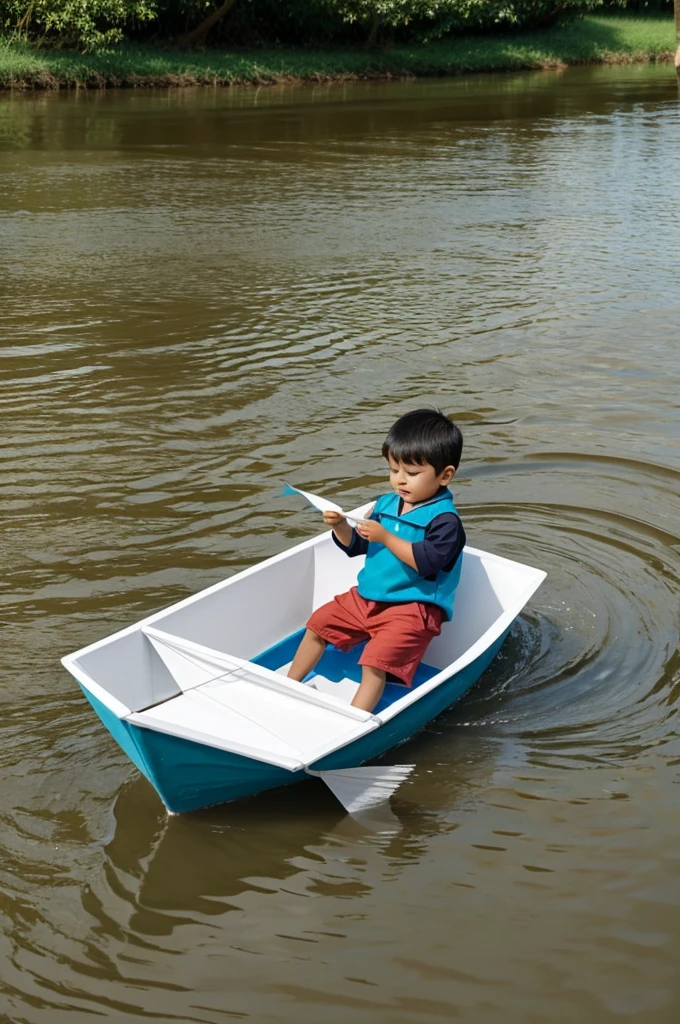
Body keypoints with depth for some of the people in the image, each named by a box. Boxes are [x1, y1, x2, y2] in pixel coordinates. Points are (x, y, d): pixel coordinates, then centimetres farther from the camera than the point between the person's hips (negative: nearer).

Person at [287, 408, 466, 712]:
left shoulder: (444, 520, -16)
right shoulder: (386, 504, 7)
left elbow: (425, 561, -28)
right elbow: (356, 546, 13)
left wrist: (386, 538, -30)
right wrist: (341, 526, -8)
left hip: (412, 608, -8)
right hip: (366, 597, 8)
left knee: (375, 661, -25)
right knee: (319, 623, 13)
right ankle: (289, 685, 26)